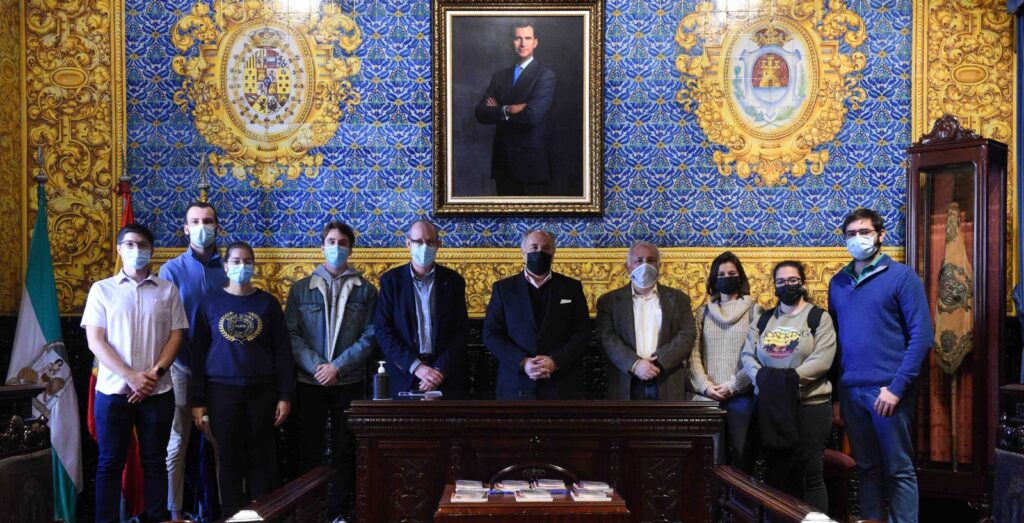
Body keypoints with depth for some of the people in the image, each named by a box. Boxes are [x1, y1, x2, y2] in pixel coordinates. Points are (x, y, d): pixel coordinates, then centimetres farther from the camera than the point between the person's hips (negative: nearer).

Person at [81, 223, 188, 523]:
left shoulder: (168, 290, 7)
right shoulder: (102, 289, 5)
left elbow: (175, 336, 4)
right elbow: (95, 341, -3)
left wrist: (154, 374, -12)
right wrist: (131, 377, -13)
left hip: (158, 392, 1)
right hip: (113, 390, -1)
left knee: (155, 462, 7)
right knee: (109, 463, 4)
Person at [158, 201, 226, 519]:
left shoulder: (229, 268, 4)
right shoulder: (171, 270, -1)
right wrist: (191, 364, -12)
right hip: (183, 367, -2)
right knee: (178, 442, 5)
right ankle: (174, 510, 16)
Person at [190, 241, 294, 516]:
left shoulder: (267, 302, 4)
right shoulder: (211, 302, 4)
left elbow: (282, 351, 4)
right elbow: (198, 352, 4)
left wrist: (285, 395, -2)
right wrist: (198, 400, 0)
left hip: (262, 391, 0)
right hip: (222, 391, 0)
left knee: (262, 460, 2)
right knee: (229, 461, 5)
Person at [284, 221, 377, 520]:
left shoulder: (365, 290, 3)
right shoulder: (300, 289, 5)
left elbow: (369, 337, -4)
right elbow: (292, 334, -1)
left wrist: (337, 367, -14)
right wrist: (316, 366, -14)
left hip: (349, 382, 0)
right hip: (310, 381, 0)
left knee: (345, 450, 7)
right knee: (310, 450, 6)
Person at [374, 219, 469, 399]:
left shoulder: (452, 280, 4)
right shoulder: (391, 280, 2)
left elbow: (460, 330, 0)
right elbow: (382, 329, -3)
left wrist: (441, 369, -13)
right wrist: (415, 366, -13)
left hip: (445, 376, 0)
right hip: (404, 375, 0)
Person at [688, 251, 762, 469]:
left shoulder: (754, 310, 3)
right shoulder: (703, 312, 12)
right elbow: (693, 354, 6)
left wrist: (732, 386, -9)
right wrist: (705, 386, -7)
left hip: (742, 396, -2)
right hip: (708, 396, 2)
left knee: (742, 456, 0)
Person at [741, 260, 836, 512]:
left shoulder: (818, 317, 0)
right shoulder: (763, 319, 13)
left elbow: (822, 359, -12)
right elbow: (747, 354, 5)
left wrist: (792, 377, -22)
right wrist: (761, 376, -14)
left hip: (810, 404, -4)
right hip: (770, 404, 4)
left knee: (809, 472, -2)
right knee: (775, 471, 10)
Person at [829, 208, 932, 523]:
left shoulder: (901, 276, -3)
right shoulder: (838, 282, 11)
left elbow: (921, 335, -8)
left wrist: (897, 387, -14)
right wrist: (834, 393, 9)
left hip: (887, 389, -4)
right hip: (850, 391, 4)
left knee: (899, 470, 3)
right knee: (866, 468, 13)